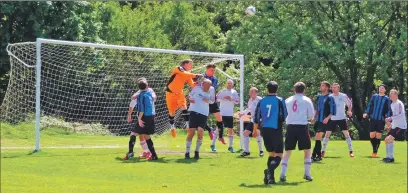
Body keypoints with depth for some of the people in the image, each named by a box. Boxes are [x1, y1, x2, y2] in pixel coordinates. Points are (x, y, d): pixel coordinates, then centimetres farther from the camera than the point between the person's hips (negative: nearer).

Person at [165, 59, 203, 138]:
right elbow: (185, 74, -33)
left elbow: (192, 85, -3)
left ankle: (188, 126, -14)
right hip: (170, 93, -5)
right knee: (172, 112, 5)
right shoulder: (178, 69, -15)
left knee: (184, 108, -15)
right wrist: (195, 75, -33)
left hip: (179, 93, 5)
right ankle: (172, 128, 26)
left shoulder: (188, 75, 4)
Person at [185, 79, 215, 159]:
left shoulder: (212, 90, 2)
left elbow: (213, 101, 13)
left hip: (204, 113, 1)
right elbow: (190, 95, 10)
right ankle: (187, 152, 9)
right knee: (191, 132, -3)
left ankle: (197, 151, 5)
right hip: (194, 111, -1)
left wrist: (208, 100, -9)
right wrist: (190, 99, -12)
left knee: (200, 131, -13)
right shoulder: (197, 88, -4)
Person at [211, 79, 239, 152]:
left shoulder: (234, 92, 7)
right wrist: (223, 98, -20)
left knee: (231, 130, 3)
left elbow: (237, 101, 3)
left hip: (230, 114, 3)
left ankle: (230, 146, 11)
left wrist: (231, 99, -13)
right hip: (222, 113, -3)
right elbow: (216, 98, -7)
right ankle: (213, 145, 8)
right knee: (219, 129, -1)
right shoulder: (222, 91, 0)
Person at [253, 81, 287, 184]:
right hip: (276, 130, -4)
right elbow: (284, 117, -5)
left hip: (264, 130, 4)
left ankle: (270, 177, 7)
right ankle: (270, 170, -28)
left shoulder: (261, 101, 7)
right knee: (278, 155, 0)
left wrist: (255, 129, 24)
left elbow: (256, 117, 11)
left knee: (271, 154, 18)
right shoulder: (280, 101, -5)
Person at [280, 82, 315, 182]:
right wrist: (310, 118, 25)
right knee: (307, 150, 11)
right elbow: (311, 116, 3)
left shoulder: (288, 100, 11)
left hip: (290, 126, 3)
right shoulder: (307, 100, 3)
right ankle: (307, 173, 6)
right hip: (302, 126, -3)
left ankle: (283, 174, 0)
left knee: (287, 151, 9)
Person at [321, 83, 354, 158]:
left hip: (342, 118, -2)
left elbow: (349, 104, 8)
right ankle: (323, 151, 7)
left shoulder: (343, 96, -3)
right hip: (332, 119, 2)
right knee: (327, 134, -1)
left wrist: (349, 111, -9)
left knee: (346, 134, -5)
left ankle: (350, 151, 2)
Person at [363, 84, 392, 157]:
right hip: (373, 119, 2)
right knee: (372, 136, 0)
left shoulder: (387, 99, 2)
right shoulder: (374, 96, 9)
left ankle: (375, 152, 6)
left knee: (378, 136, -5)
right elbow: (370, 105, 9)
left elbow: (388, 110, 1)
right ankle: (374, 150, 20)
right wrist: (366, 113, -5)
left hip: (381, 120, -2)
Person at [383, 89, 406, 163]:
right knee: (386, 140, 10)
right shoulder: (392, 104, 15)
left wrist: (391, 118, -30)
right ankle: (389, 157, 19)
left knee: (389, 139, -21)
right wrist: (390, 124, 15)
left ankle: (390, 157, -19)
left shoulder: (399, 103, -13)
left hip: (401, 126, -10)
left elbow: (401, 114, -25)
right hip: (394, 126, 10)